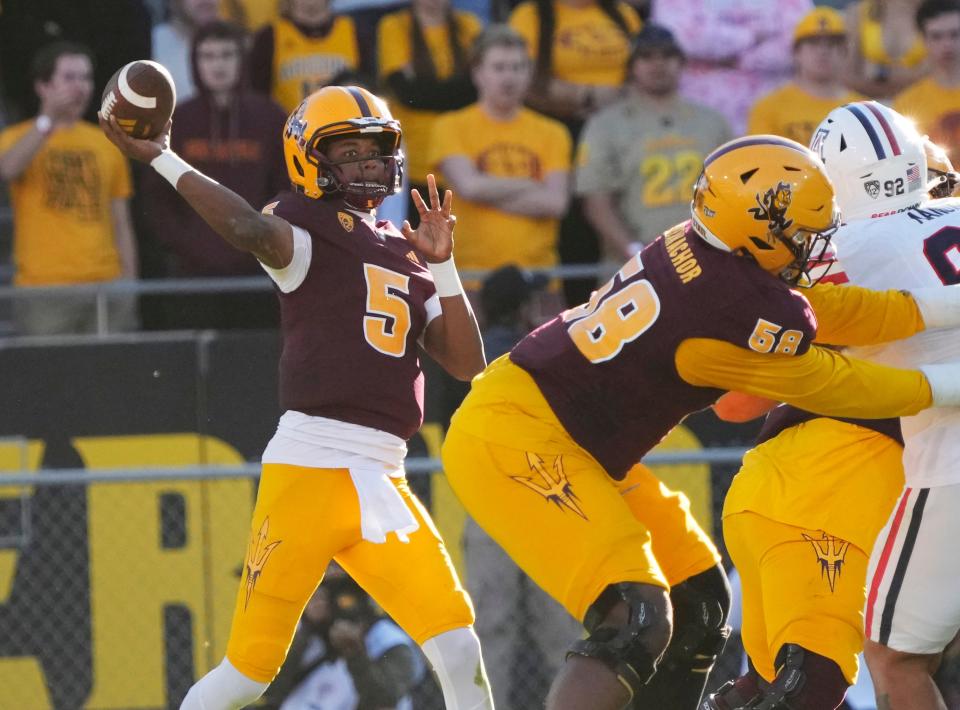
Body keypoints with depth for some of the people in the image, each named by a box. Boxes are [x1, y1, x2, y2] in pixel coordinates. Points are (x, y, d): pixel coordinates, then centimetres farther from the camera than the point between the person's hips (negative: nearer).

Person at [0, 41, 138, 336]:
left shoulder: (107, 145, 15)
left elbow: (121, 225, 16)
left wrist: (130, 286, 9)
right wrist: (48, 120, -26)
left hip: (106, 287, 3)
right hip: (43, 290, -3)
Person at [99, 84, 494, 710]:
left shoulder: (408, 256, 19)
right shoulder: (310, 224, -1)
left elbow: (468, 363, 13)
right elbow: (253, 231, -26)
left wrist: (442, 264, 6)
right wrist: (160, 159, -24)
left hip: (385, 482, 6)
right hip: (310, 470, -6)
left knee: (457, 646, -6)